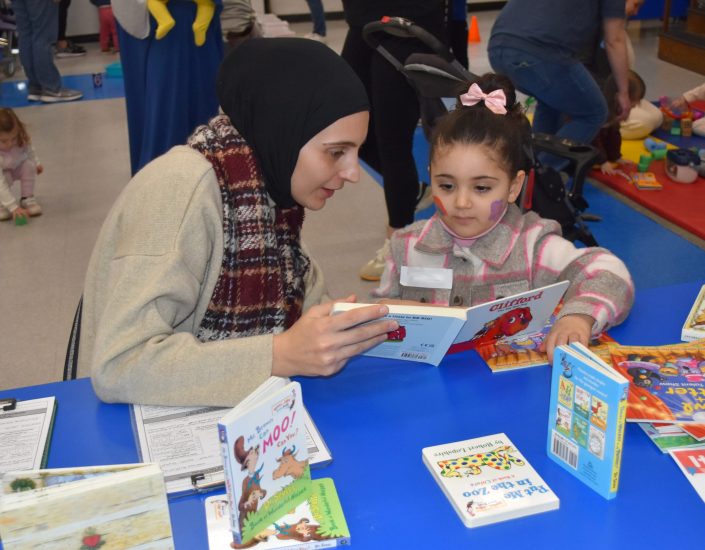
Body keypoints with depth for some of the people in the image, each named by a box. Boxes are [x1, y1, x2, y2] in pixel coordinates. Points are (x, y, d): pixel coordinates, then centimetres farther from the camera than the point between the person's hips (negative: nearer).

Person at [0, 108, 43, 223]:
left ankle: (27, 198, -9)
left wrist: (36, 163, 11)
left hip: (17, 168, 5)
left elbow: (29, 150, -2)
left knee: (29, 164, -24)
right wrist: (14, 207, -50)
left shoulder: (22, 140, -30)